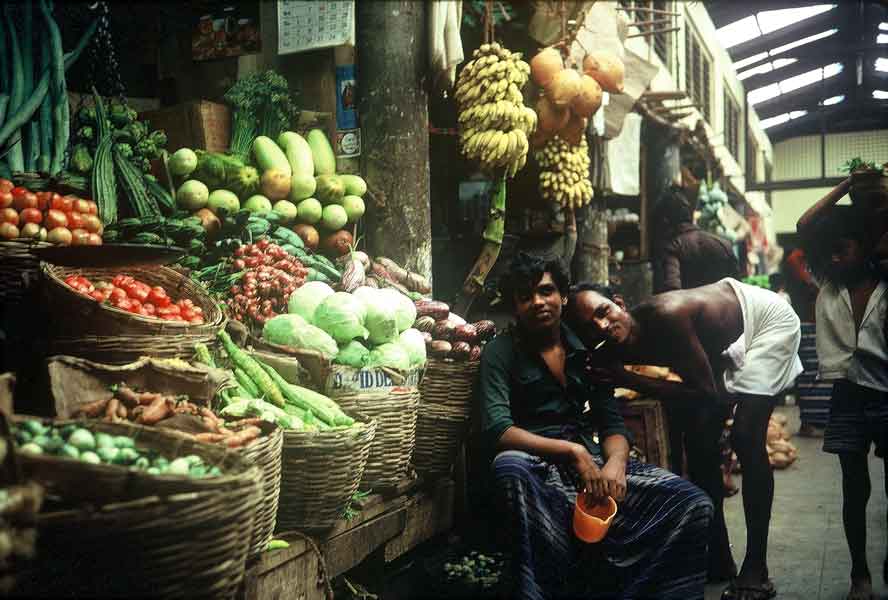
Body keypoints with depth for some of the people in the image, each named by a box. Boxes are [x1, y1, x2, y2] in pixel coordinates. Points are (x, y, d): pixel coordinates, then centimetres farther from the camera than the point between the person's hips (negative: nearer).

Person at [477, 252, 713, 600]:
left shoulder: (584, 350, 13)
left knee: (693, 504, -12)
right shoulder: (501, 352, -1)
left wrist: (616, 462, -13)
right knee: (509, 467, -41)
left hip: (589, 460, 5)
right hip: (535, 463, -4)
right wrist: (573, 451, -20)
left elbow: (611, 423, 10)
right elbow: (498, 430, -14)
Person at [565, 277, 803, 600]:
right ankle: (718, 555, 17)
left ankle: (756, 570, -11)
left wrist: (628, 380, -35)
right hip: (726, 341, 7)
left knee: (746, 437, -18)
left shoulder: (666, 316, -38)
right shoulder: (624, 349, -17)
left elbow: (707, 392, -32)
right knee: (700, 439, 3)